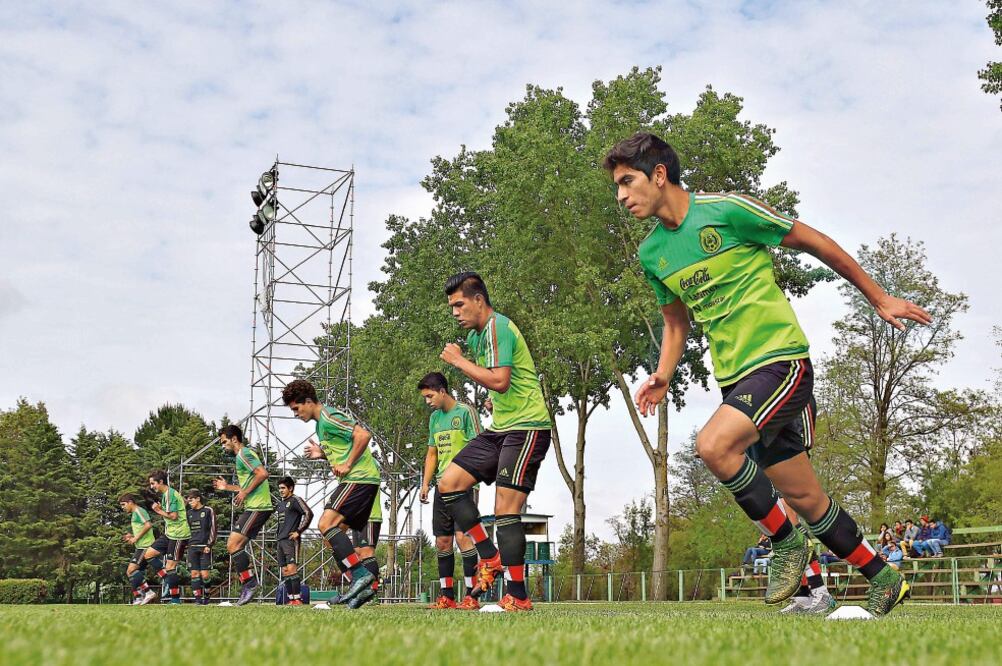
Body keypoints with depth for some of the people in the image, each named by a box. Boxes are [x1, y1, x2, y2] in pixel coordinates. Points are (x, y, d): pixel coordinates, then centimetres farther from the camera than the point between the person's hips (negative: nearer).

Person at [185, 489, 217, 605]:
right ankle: (198, 598, -2)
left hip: (205, 547, -4)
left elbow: (213, 529, -3)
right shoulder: (189, 513, 15)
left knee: (205, 574, -8)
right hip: (192, 547, 4)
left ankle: (206, 598, 5)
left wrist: (209, 545, -9)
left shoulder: (208, 510, 1)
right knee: (194, 573, -3)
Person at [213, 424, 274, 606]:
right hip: (254, 507, 11)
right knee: (235, 546, 10)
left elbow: (263, 473, -24)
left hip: (257, 507, -11)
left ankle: (249, 583, -10)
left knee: (233, 545, -14)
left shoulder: (243, 454, -9)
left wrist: (244, 492, -20)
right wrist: (227, 487, 26)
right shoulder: (241, 456, 23)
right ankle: (248, 584, 10)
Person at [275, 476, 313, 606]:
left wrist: (298, 531, -16)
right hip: (281, 540, 9)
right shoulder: (281, 503, 21)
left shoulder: (295, 500, -5)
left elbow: (309, 514, -16)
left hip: (291, 540, -9)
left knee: (292, 569, -14)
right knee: (284, 571, 6)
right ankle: (291, 599, 9)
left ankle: (297, 599, -14)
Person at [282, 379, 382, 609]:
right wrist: (322, 454, 12)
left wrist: (347, 465, -18)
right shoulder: (320, 424, 21)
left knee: (326, 524, -19)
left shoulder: (330, 417, -11)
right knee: (334, 534, 9)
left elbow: (363, 435, -21)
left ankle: (361, 575, -21)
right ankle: (363, 585, 4)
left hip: (359, 478, -11)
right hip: (355, 480, 11)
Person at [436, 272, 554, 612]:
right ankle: (491, 557, 8)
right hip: (500, 427, 10)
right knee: (449, 483, 2)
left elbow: (500, 381, -25)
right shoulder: (474, 335, 16)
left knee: (506, 509, -13)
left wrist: (459, 361, -15)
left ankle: (518, 597, -8)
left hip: (527, 427, -10)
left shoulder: (498, 328, -14)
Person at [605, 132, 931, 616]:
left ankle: (786, 542, -7)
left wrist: (879, 298, 4)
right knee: (803, 497, 8)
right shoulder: (651, 254, 8)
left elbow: (815, 243, -2)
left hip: (781, 360, -6)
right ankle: (883, 579, 28)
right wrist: (662, 375, 4)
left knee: (713, 444, -28)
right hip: (735, 379, 6)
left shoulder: (726, 209, -11)